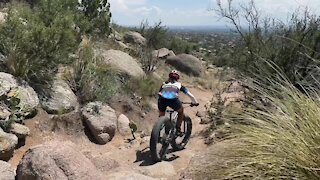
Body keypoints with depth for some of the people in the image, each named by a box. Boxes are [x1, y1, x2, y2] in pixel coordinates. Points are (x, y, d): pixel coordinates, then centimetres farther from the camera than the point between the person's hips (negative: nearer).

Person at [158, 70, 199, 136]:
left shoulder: (164, 84, 34)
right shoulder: (179, 84, 30)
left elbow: (159, 93, 38)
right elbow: (190, 95, 33)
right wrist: (195, 102, 49)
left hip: (162, 99, 2)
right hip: (173, 99, -2)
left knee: (161, 116, 28)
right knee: (181, 112, 29)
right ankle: (178, 129, 23)